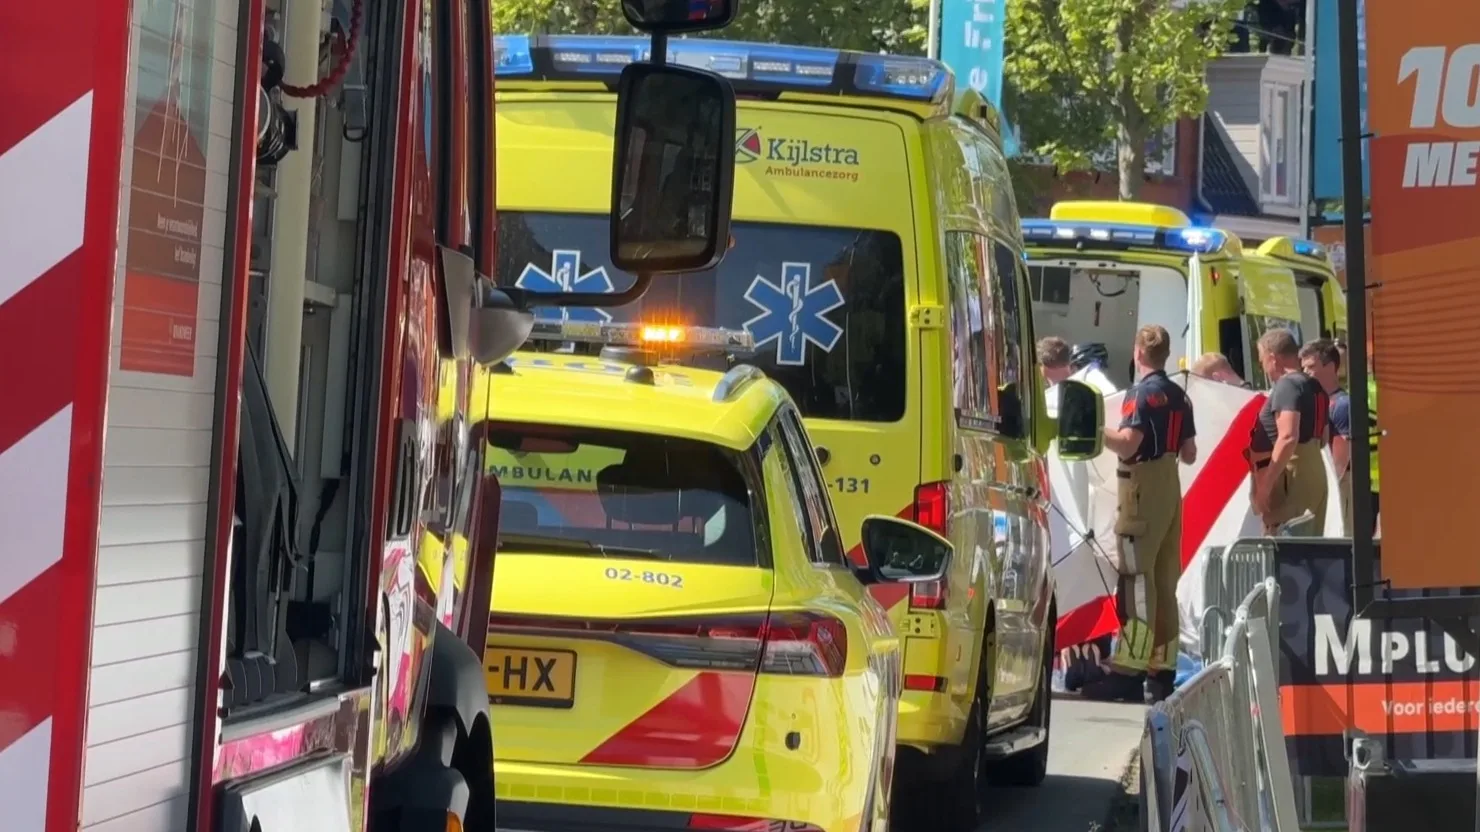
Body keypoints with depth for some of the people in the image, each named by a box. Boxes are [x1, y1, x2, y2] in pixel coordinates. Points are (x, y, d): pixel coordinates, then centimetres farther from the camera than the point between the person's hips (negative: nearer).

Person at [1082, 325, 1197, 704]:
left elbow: (1128, 444, -22)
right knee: (1165, 581, 10)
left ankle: (1128, 672, -15)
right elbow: (1189, 453, 16)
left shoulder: (1142, 392, -11)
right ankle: (1162, 669, 13)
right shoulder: (1179, 395, 13)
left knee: (1137, 580, -11)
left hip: (1143, 485, -8)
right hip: (1171, 486, 8)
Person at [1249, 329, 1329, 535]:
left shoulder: (1287, 385, -12)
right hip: (1314, 472, 10)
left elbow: (1288, 438, -23)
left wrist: (1265, 485, -24)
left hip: (1290, 475, -10)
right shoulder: (1313, 386, 17)